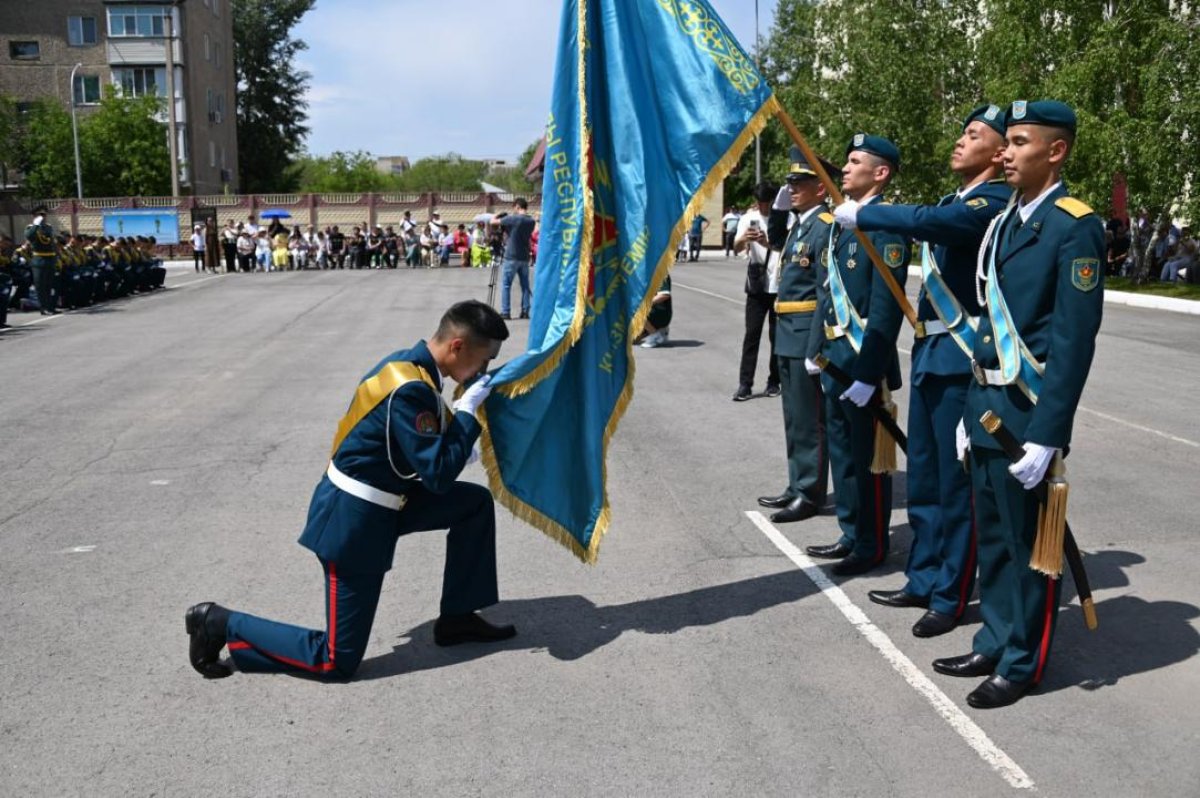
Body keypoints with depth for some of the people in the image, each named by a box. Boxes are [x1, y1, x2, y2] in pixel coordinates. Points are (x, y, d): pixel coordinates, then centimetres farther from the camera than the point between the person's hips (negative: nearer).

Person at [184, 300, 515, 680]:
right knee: (337, 661, -1)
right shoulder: (411, 390, -27)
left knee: (477, 503, 10)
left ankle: (457, 618, 19)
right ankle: (221, 623, 9)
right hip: (354, 520, -10)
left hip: (378, 501, 10)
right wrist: (468, 410, -18)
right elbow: (437, 476, -25)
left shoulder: (407, 363, 2)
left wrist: (456, 446, 2)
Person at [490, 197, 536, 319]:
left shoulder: (512, 219, -12)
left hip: (511, 257, -5)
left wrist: (498, 216, 13)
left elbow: (493, 221, -9)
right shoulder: (531, 221, 6)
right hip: (525, 258, 5)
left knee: (506, 285, 1)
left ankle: (505, 312, -2)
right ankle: (525, 311, 10)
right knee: (525, 285, 11)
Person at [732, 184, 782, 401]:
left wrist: (768, 243, -31)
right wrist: (744, 239, -34)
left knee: (777, 335, 6)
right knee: (751, 334, 0)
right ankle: (745, 384, 2)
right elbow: (737, 248, -12)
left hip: (780, 286, -1)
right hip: (757, 286, 1)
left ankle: (774, 381, 17)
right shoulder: (748, 219, 1)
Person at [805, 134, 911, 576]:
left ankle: (873, 545, 16)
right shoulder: (843, 221, 14)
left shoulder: (886, 225, -15)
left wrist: (867, 372, -22)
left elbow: (886, 307, -20)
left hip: (863, 360, -9)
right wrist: (818, 350, 17)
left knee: (868, 456, 3)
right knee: (842, 451, 16)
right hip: (835, 357, 9)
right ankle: (852, 535, 29)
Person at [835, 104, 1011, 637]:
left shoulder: (994, 203, -13)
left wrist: (860, 215, -19)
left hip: (962, 358, -9)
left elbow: (927, 222, -32)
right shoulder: (957, 200, 18)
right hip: (929, 353, 9)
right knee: (923, 476, 16)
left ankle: (951, 596, 12)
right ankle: (924, 580, 28)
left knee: (956, 481, 0)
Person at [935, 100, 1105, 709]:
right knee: (992, 537, 17)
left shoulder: (1075, 227, -13)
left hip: (1028, 411, -8)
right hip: (986, 404, 8)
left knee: (1028, 543, 5)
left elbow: (1073, 340, -18)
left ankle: (1022, 664, 19)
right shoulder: (1004, 221, 12)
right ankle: (994, 644, 31)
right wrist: (972, 406, 15)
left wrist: (1046, 435, -20)